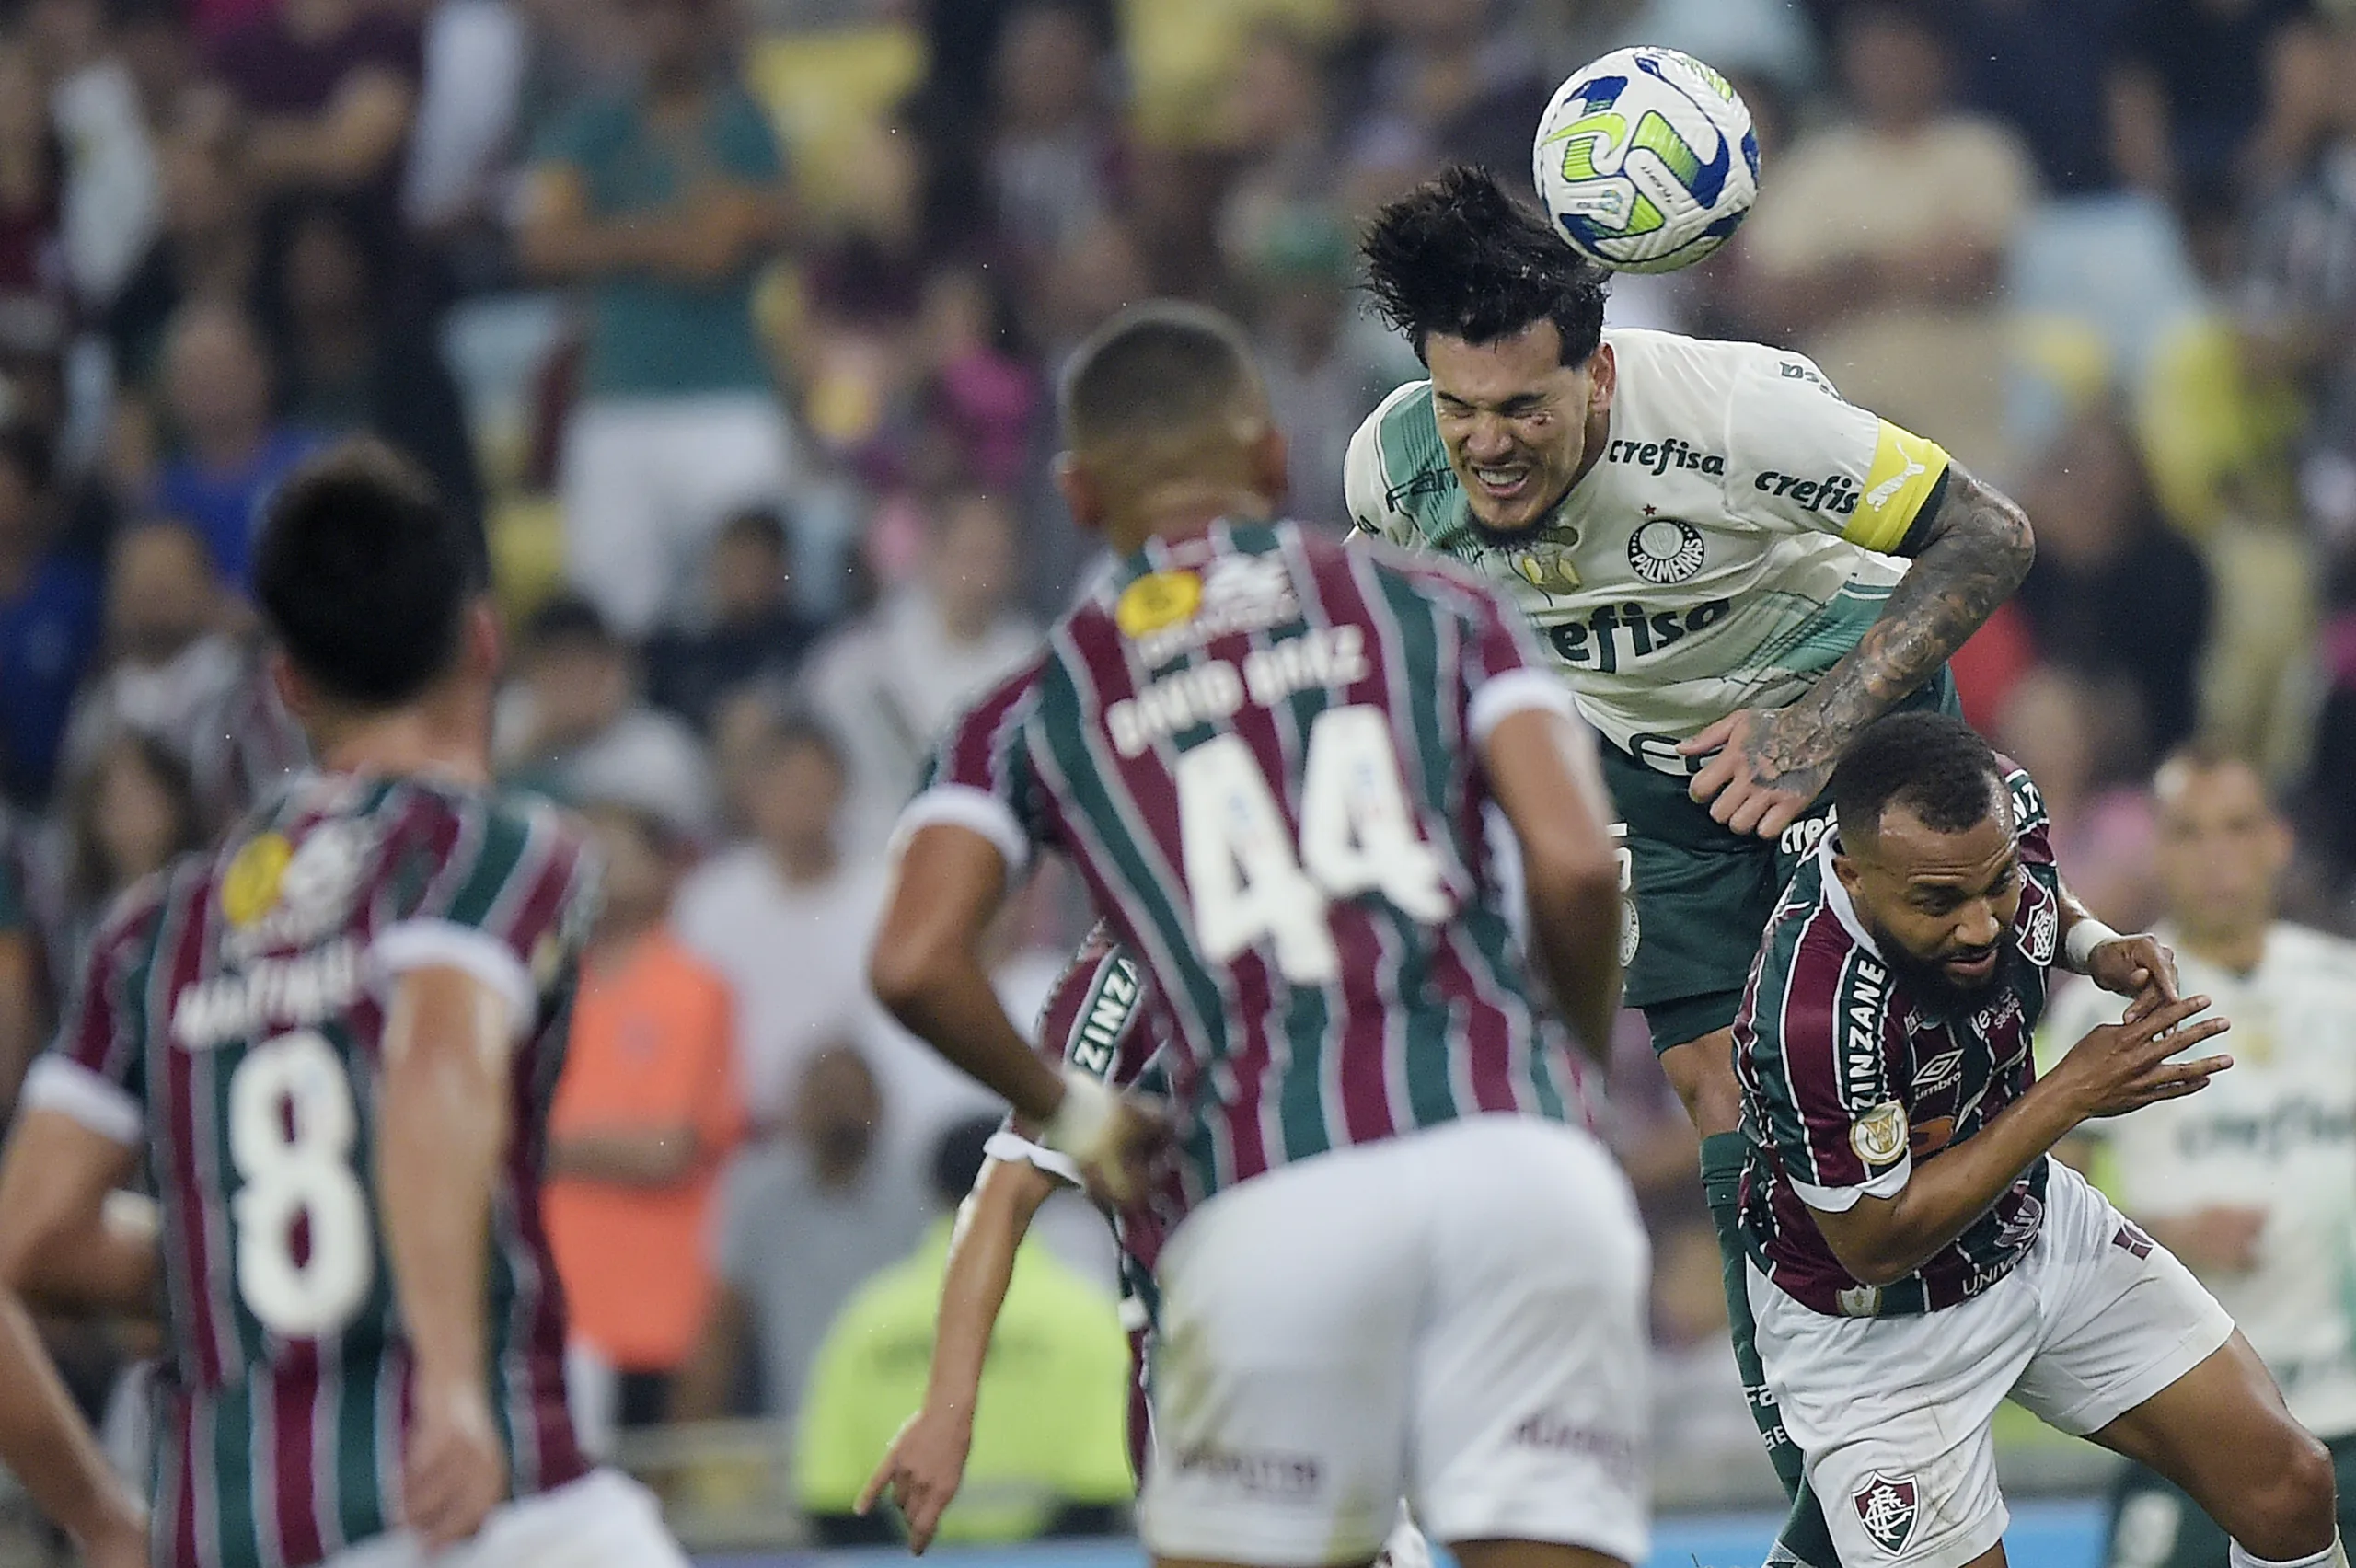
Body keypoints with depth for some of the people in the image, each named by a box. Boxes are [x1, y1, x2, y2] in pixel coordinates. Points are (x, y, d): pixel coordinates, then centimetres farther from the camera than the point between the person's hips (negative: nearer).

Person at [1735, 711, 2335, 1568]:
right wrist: (2070, 1095, -30)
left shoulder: (2003, 807, -18)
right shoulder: (1814, 1013, -40)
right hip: (1871, 1328, -6)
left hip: (2032, 1224, 6)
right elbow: (1877, 1243, -27)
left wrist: (2094, 945, -13)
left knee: (2288, 1491, 1)